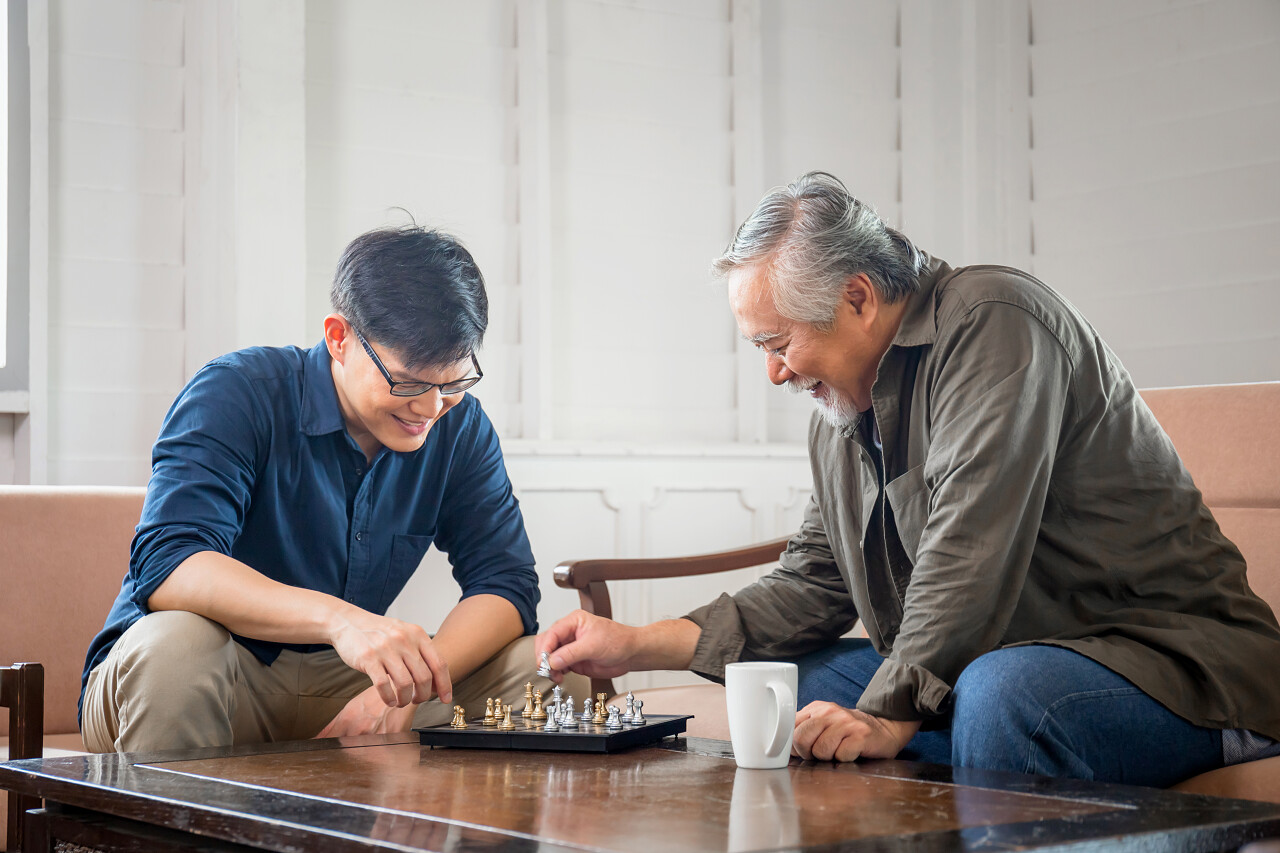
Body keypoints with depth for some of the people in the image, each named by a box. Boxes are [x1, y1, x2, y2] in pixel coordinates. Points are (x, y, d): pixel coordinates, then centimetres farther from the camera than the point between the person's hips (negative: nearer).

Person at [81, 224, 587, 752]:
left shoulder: (459, 426, -1)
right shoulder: (239, 395, -16)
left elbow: (506, 581, -7)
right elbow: (165, 568, -30)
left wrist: (406, 687, -27)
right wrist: (336, 618, -47)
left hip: (341, 683, 4)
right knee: (174, 647, -37)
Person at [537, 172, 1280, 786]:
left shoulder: (993, 323, -16)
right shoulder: (840, 407, 11)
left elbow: (970, 555, -25)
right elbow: (813, 585, 14)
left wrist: (889, 712, -26)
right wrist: (639, 646, 6)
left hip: (1170, 655, -8)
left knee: (1001, 695, -37)